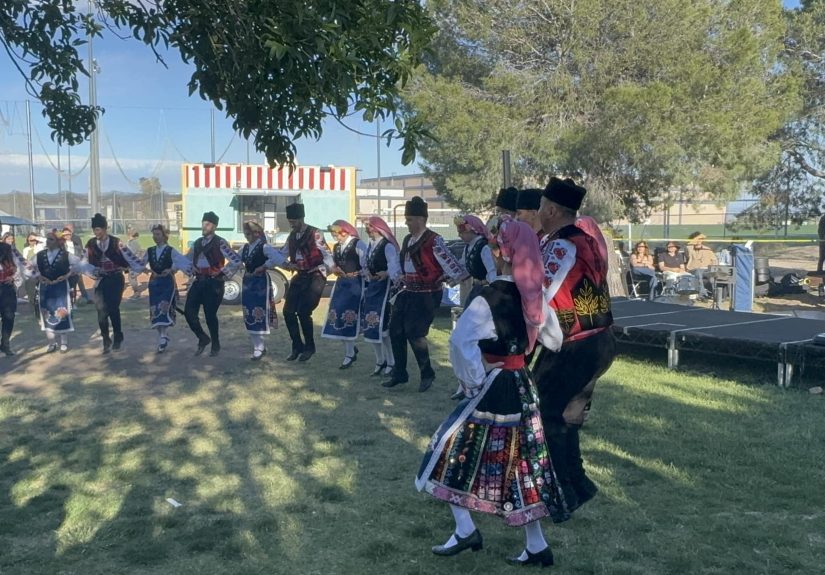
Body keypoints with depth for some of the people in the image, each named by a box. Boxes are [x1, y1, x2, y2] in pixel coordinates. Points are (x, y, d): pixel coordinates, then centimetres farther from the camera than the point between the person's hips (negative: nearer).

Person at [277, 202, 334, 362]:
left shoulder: (314, 234, -12)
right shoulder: (291, 236, 10)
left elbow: (327, 255, -15)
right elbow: (281, 255, 15)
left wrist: (328, 269, -30)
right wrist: (286, 265, -6)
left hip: (315, 276, -7)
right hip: (300, 276, 7)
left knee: (303, 312, -12)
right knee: (288, 311, 2)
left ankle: (309, 347, 9)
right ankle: (297, 346, 17)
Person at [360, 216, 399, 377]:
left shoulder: (387, 245, -12)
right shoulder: (370, 245, 13)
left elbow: (394, 265, -22)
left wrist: (386, 274, -39)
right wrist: (366, 272, -4)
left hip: (383, 286, -8)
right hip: (371, 286, 8)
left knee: (381, 325, -10)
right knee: (370, 325, 9)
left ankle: (391, 363, 4)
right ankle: (380, 362, 23)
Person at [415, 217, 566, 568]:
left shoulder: (491, 296, -19)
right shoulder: (533, 295, 3)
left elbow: (460, 340, -28)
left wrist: (473, 379, -16)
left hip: (492, 388, -7)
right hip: (522, 386, 7)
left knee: (453, 451, 9)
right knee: (519, 462, 13)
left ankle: (466, 531, 14)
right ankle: (537, 547, 18)